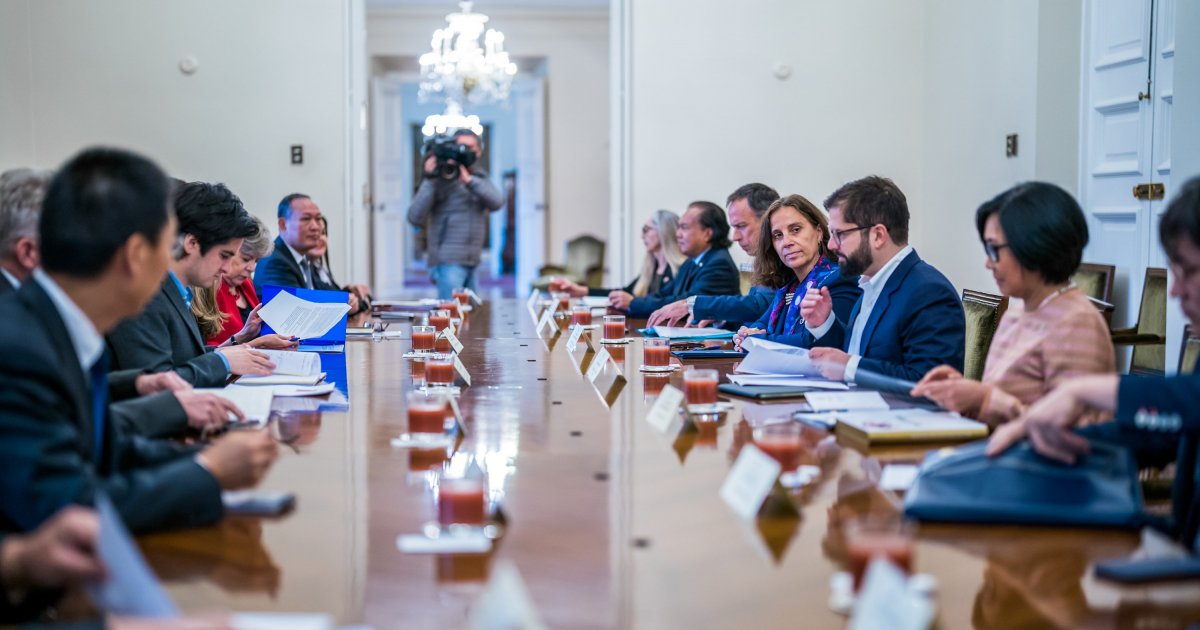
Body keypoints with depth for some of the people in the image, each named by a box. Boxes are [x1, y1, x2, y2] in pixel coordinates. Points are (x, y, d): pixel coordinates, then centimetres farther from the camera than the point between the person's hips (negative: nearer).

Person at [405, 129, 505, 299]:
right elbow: (415, 217, -13)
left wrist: (469, 180, -20)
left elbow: (497, 202, -8)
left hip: (471, 263, 7)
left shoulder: (480, 179, 13)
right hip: (448, 262, -6)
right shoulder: (439, 179, -5)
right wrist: (430, 181, -20)